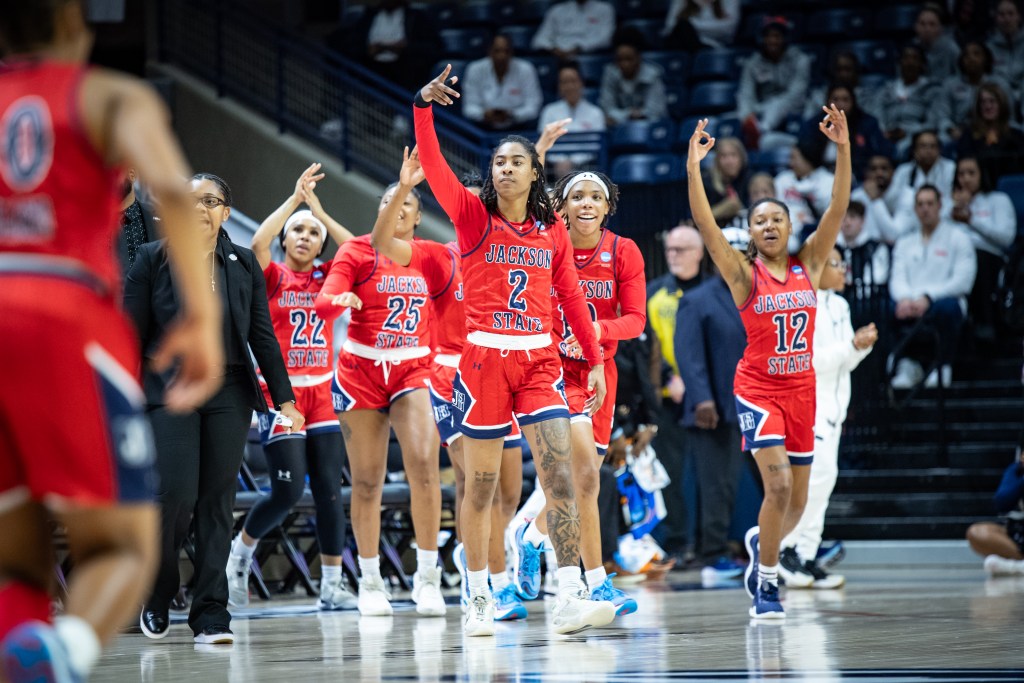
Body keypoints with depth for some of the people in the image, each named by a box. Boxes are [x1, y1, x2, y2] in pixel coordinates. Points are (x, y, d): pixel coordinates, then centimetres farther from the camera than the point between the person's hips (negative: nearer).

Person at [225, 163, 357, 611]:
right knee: (288, 490, -10)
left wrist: (319, 209, -7)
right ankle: (242, 550, 16)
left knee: (329, 490, -2)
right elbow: (258, 242, -19)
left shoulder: (326, 279, 10)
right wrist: (295, 197, -17)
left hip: (321, 392, 4)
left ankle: (332, 586, 3)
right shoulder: (274, 277, 0)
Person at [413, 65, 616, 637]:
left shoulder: (552, 228, 9)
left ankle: (570, 599, -14)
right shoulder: (474, 217, 1)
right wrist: (425, 107, -26)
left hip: (540, 359, 2)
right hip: (485, 357, -2)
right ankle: (479, 600, 14)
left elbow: (571, 295, 14)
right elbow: (433, 167, -13)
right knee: (481, 486, 4)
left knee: (562, 475, -11)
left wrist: (595, 359, 10)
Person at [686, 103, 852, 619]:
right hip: (757, 387, -4)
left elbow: (837, 210, -5)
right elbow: (706, 226, -17)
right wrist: (694, 169, -27)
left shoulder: (808, 266, 4)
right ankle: (767, 584, -4)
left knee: (797, 502, 8)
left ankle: (760, 542, 41)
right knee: (777, 484, -19)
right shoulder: (743, 274, -4)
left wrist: (843, 149, -15)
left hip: (801, 388, 4)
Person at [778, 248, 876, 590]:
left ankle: (806, 557, 8)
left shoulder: (839, 306, 15)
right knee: (820, 473, -17)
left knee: (823, 481, 6)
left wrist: (863, 345, 0)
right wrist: (852, 345, -19)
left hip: (832, 404, 9)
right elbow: (810, 360, -19)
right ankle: (784, 546, -6)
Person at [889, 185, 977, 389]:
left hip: (945, 300, -3)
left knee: (946, 307, -40)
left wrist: (927, 298, -17)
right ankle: (909, 366, -19)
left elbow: (962, 280, -3)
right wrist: (904, 298, -16)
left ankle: (943, 369, -24)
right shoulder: (904, 243, 23)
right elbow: (897, 279, 10)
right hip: (910, 303, 3)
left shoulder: (958, 238, 10)